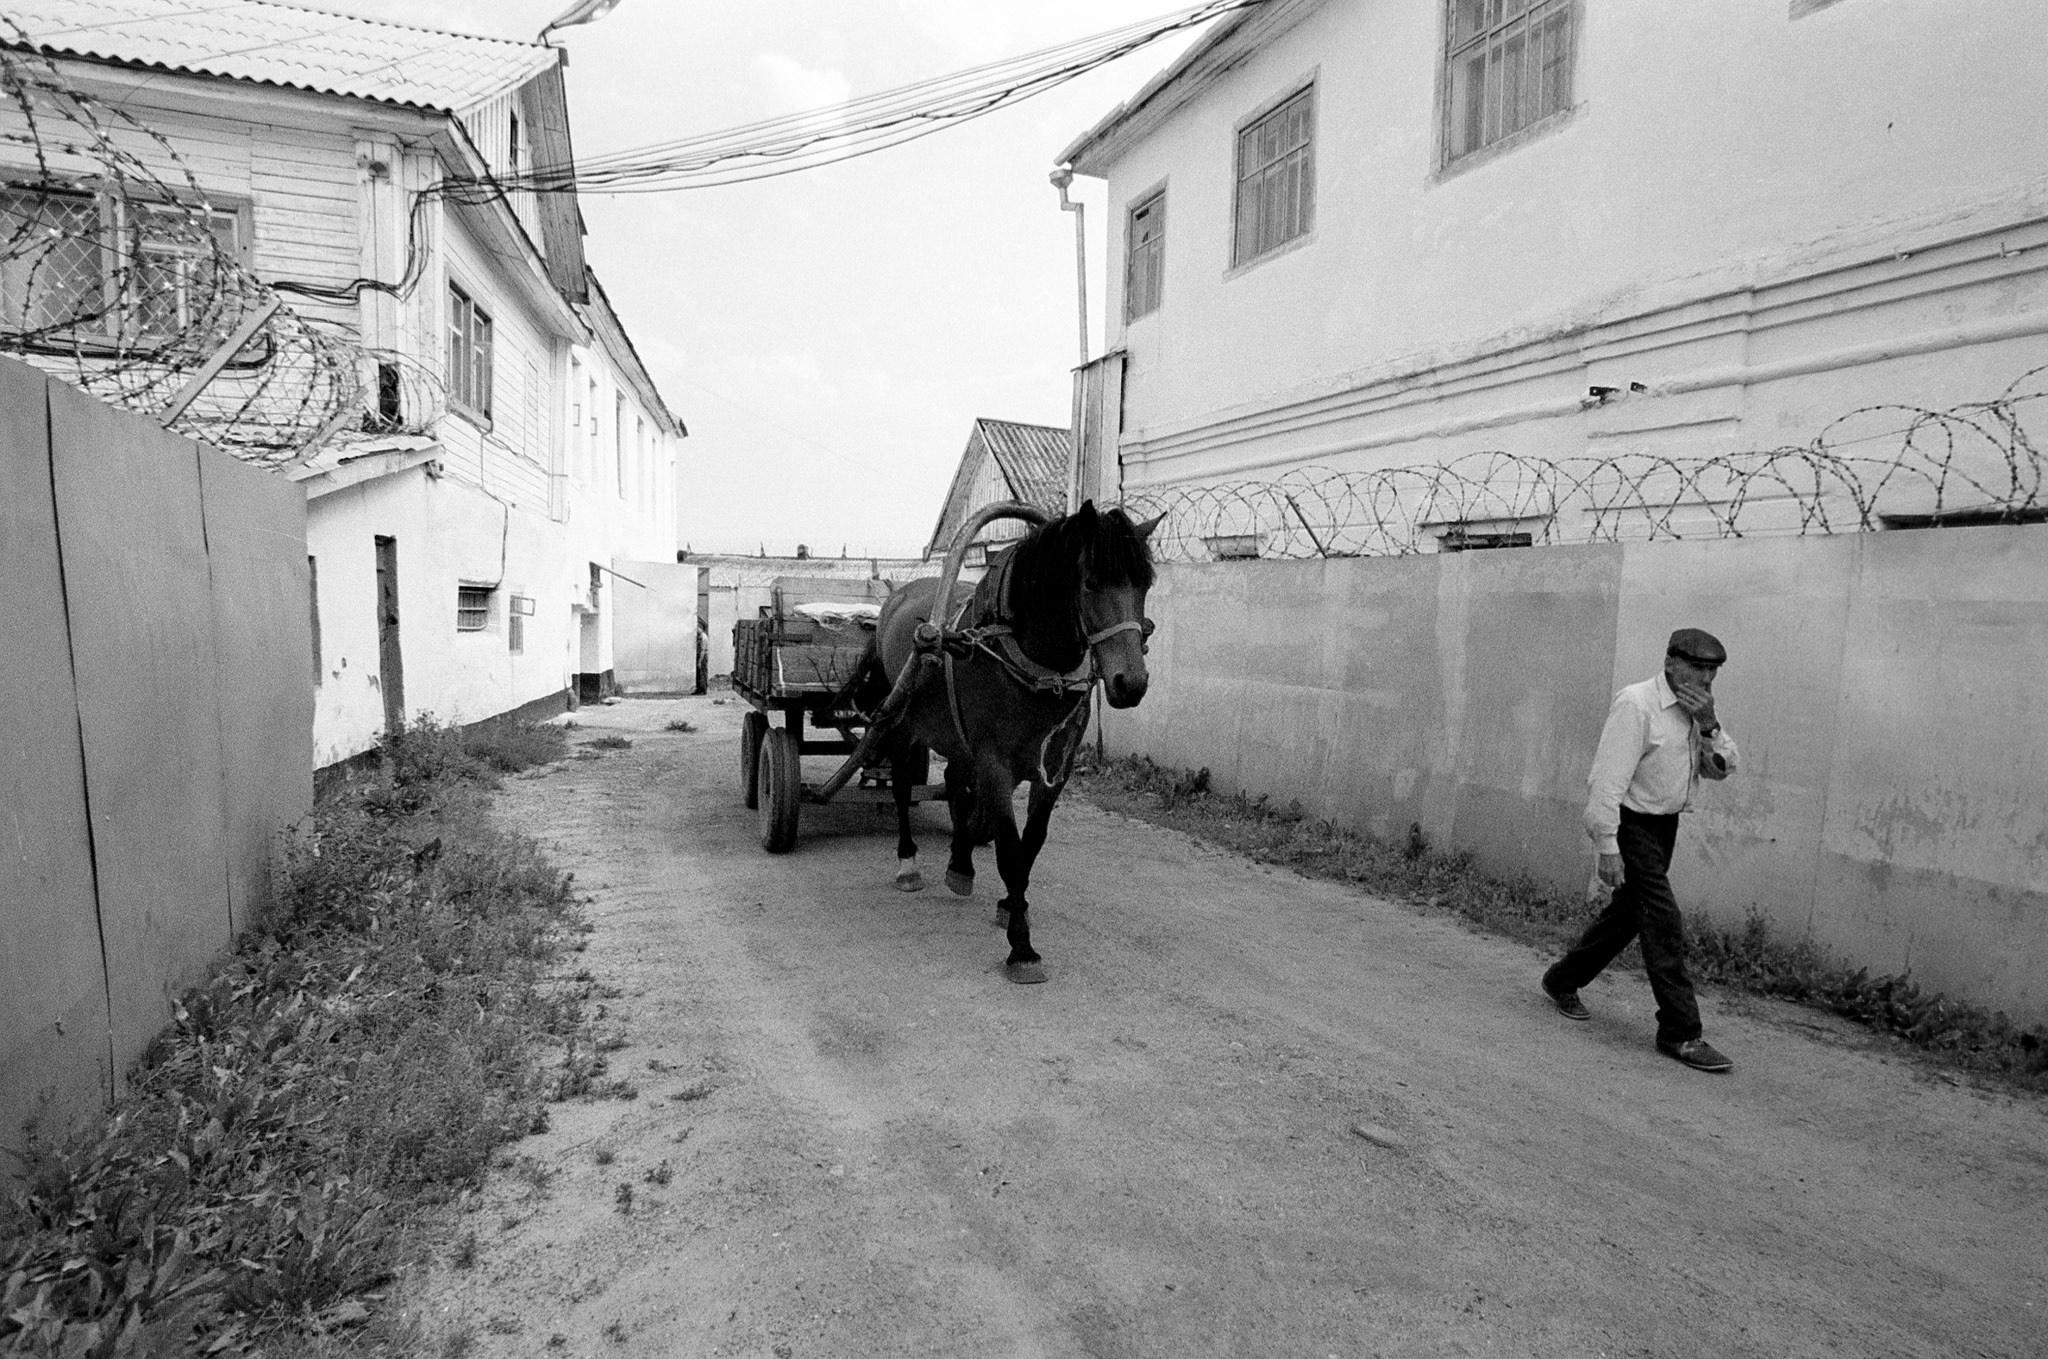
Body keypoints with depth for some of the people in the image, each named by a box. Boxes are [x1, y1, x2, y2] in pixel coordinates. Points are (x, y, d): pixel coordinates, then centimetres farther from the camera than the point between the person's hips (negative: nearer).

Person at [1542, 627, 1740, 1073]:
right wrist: (1607, 847, -25)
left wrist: (1708, 726, -16)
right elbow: (1608, 779, -22)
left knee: (1628, 911, 15)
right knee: (1663, 920, -10)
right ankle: (1680, 1032, -3)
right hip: (1630, 822, -9)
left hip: (1664, 824, 9)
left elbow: (1722, 768, 3)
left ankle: (1562, 982, 31)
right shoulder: (1636, 705, -19)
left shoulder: (1700, 708, 8)